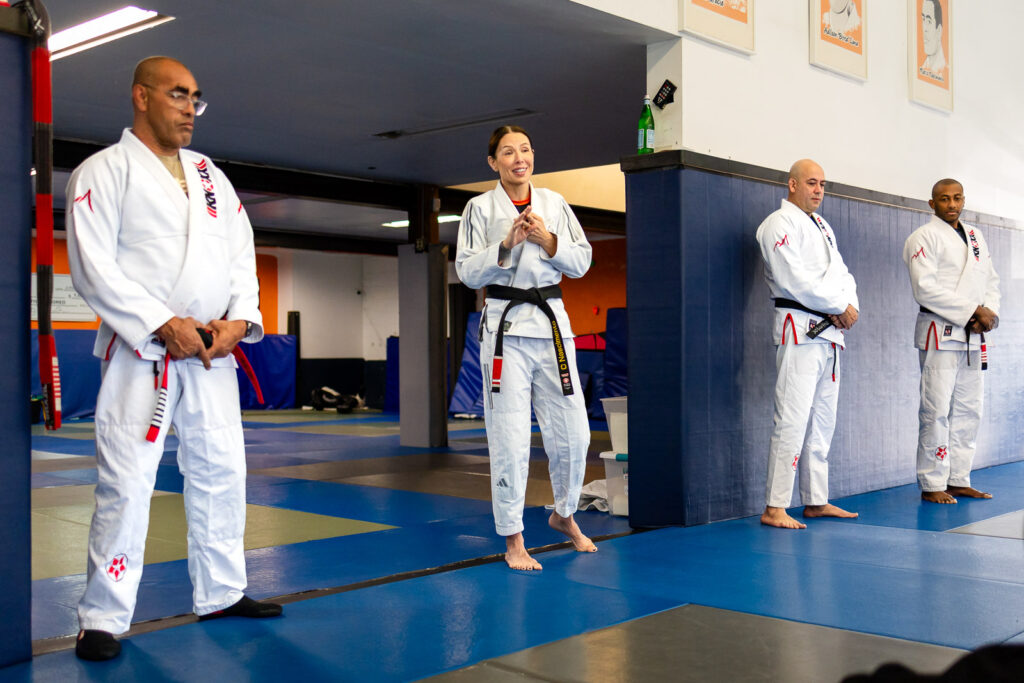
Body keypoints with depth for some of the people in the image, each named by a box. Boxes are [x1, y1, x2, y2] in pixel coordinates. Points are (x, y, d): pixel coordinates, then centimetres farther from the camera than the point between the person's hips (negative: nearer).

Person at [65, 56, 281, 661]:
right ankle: (104, 618, 4)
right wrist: (163, 324, -18)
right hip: (142, 354, -6)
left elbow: (241, 252, 12)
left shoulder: (210, 174, 16)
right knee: (126, 481, -8)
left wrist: (240, 318, -6)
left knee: (221, 472, 11)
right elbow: (94, 266, -11)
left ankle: (221, 593, 25)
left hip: (212, 351, 6)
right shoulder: (104, 171, -3)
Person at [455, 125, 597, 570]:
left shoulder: (554, 204, 10)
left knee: (572, 432, 5)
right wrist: (507, 243, -15)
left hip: (551, 323, 3)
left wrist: (547, 240, -9)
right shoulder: (480, 207, 2)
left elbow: (581, 262, 8)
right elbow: (467, 272, -2)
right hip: (505, 326, -3)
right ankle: (513, 541, 10)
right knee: (509, 437, -2)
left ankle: (564, 515, 31)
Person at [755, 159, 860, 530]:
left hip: (830, 331, 9)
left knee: (822, 421, 13)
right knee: (792, 419, -13)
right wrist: (840, 306, -13)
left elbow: (841, 273, 16)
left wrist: (849, 306, -5)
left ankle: (816, 501, 22)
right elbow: (794, 280, -18)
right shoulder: (780, 224, -7)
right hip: (799, 328, -9)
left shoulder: (822, 227, 21)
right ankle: (774, 508, -11)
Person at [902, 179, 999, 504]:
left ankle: (959, 480, 19)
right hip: (940, 333, -7)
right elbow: (925, 288, -16)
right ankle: (931, 484, -1)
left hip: (972, 335, 7)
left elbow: (990, 280, 16)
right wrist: (972, 311, -16)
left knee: (969, 410, 10)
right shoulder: (923, 238, -6)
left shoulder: (975, 236, 17)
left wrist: (989, 313, -4)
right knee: (936, 410, -8)